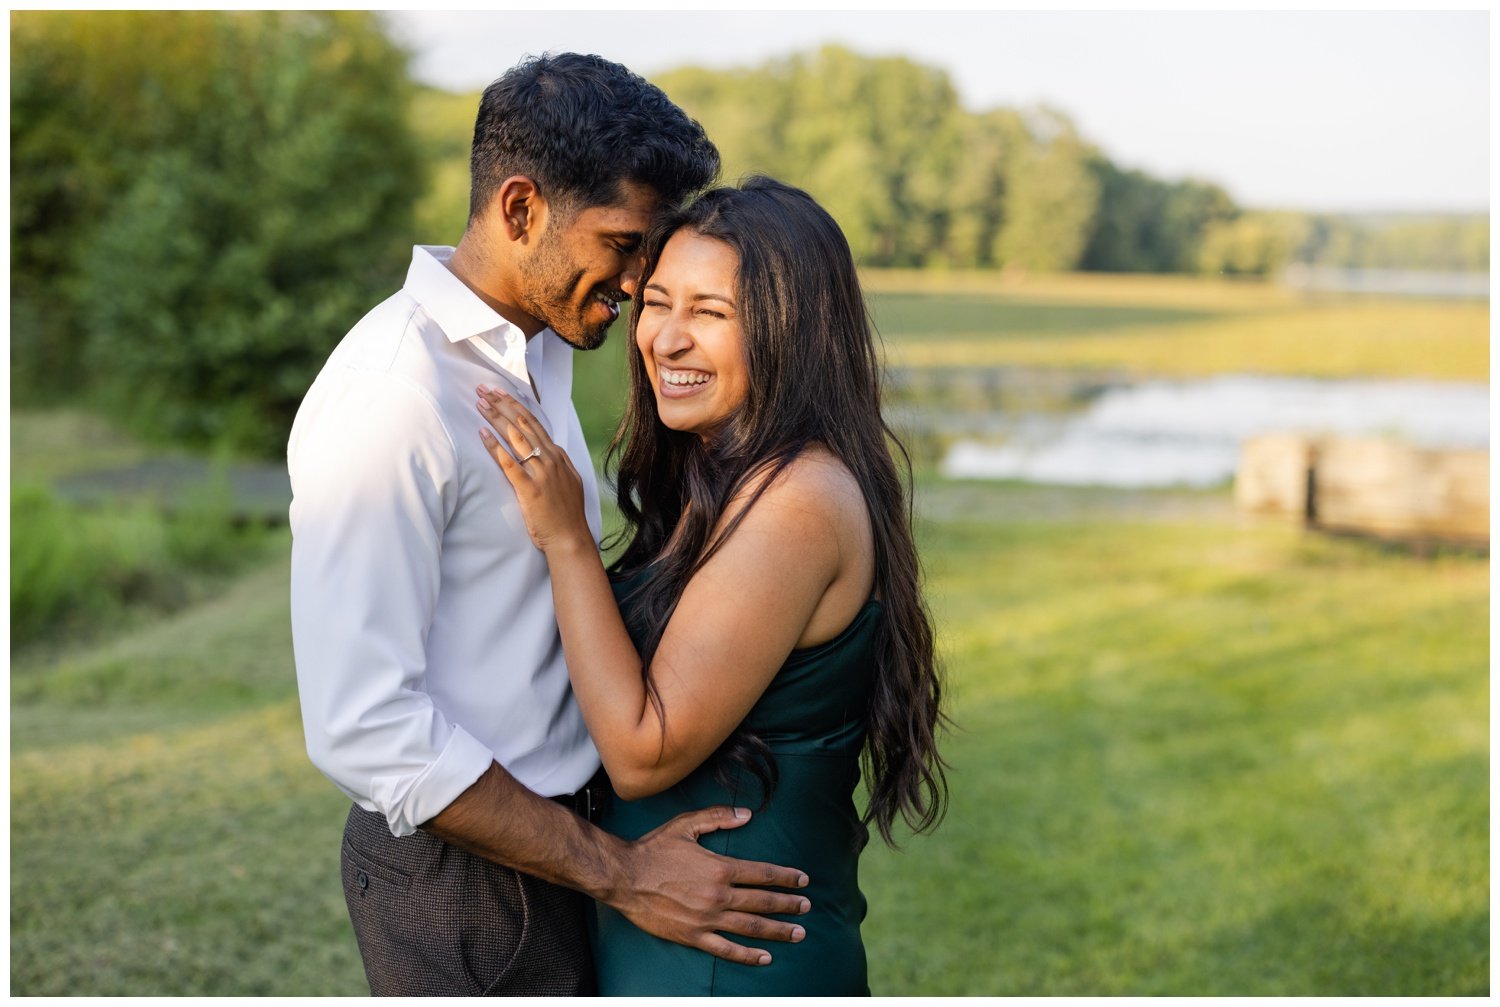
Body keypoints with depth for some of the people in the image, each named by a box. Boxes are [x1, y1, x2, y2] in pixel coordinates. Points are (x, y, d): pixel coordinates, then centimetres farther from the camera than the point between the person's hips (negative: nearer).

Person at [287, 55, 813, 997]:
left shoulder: (543, 343, 6)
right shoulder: (389, 396, -23)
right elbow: (363, 724, -26)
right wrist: (615, 871, -22)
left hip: (557, 821, 8)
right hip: (461, 878, -8)